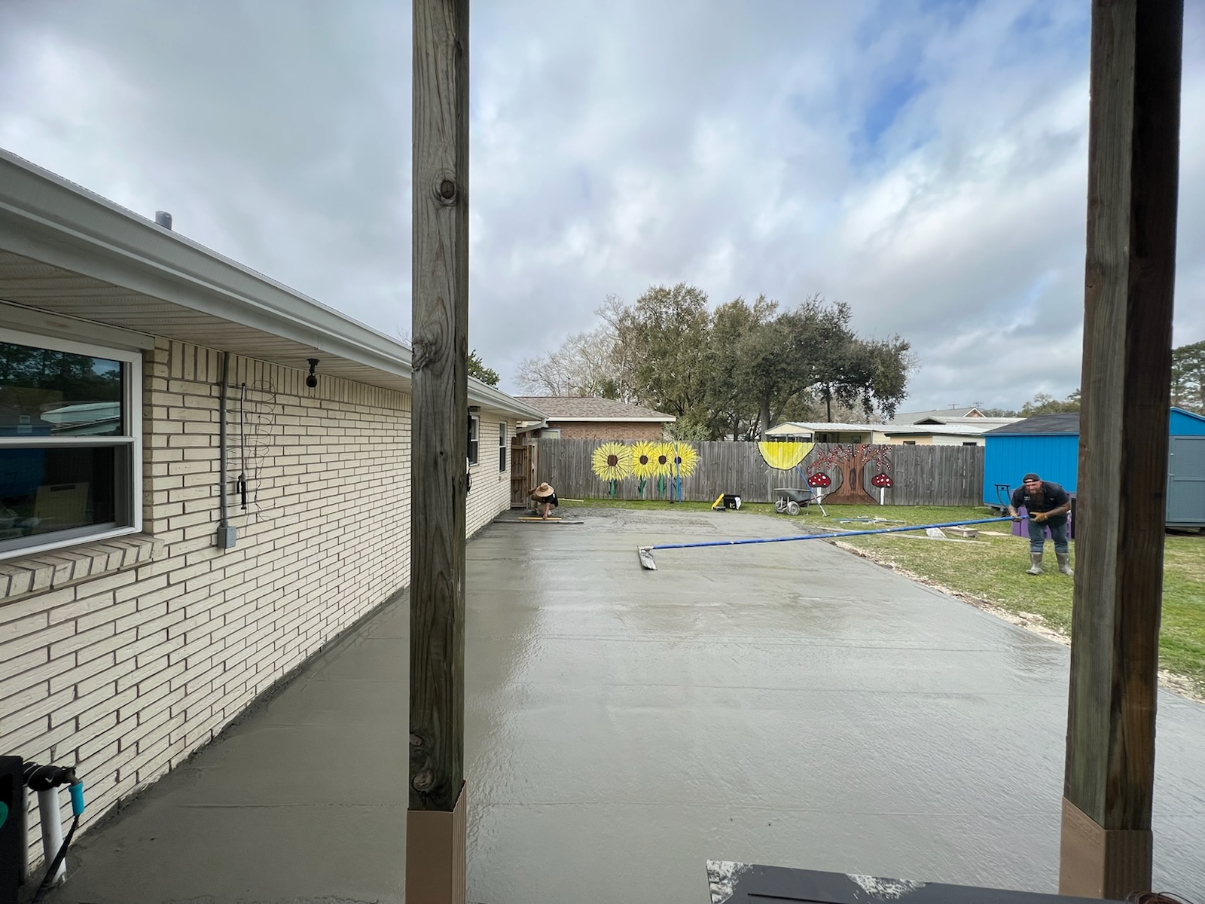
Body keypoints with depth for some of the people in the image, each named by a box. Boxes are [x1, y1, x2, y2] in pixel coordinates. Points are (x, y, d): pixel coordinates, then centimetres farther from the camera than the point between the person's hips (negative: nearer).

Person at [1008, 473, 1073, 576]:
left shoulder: (1055, 489, -36)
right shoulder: (1020, 492, -30)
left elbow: (1066, 506, -26)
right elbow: (1012, 505, -15)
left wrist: (1046, 515, -36)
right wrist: (1013, 513, -40)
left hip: (1056, 516, -1)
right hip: (1035, 517, 1)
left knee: (1060, 541, 10)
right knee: (1036, 541, -5)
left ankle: (1065, 566, 23)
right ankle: (1035, 567, -1)